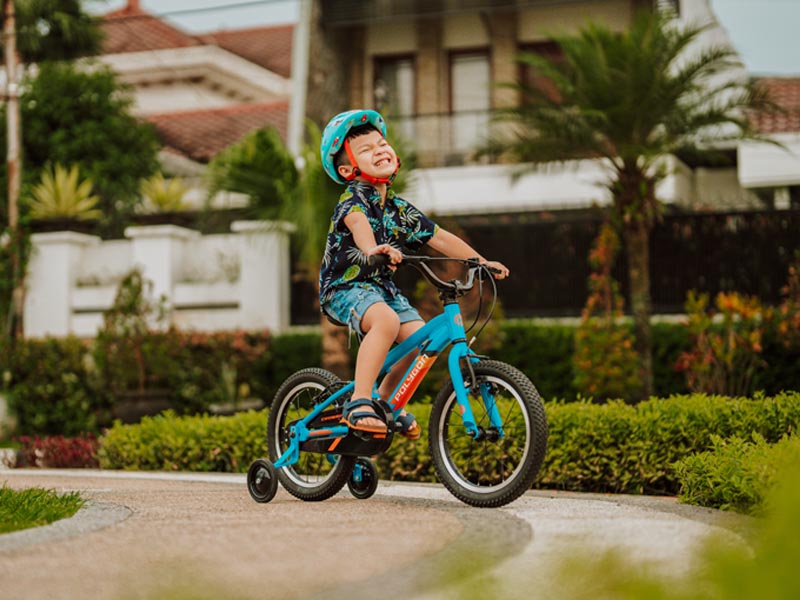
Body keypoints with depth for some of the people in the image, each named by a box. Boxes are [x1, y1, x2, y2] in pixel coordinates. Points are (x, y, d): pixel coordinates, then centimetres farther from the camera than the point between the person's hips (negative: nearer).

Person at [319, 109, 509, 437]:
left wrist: (481, 261, 8)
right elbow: (356, 220, -36)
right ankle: (358, 402, -30)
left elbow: (440, 239, 14)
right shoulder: (354, 197, -13)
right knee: (386, 321, -35)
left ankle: (385, 399, 13)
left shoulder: (400, 210, 9)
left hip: (381, 287, 7)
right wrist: (372, 250, -57)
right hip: (344, 287, -7)